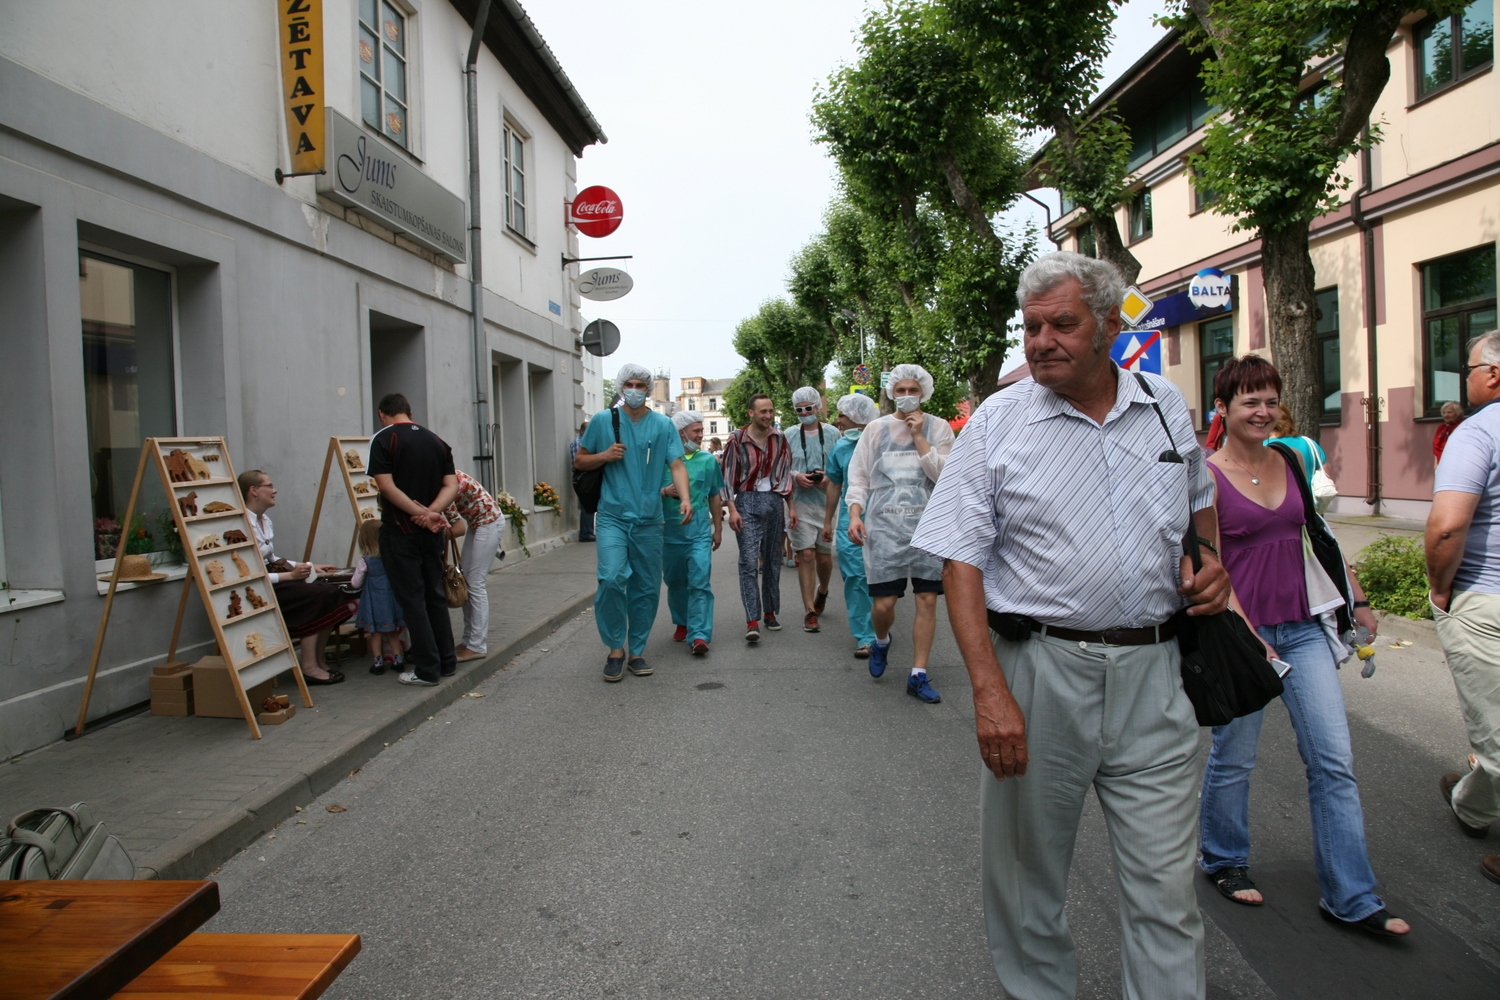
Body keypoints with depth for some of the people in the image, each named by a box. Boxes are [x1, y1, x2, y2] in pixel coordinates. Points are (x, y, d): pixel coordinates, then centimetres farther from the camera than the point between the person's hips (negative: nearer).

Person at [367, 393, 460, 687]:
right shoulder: (436, 441, 8)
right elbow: (451, 485, 0)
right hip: (431, 532, 5)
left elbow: (387, 486, -16)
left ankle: (427, 669, 4)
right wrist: (430, 512, -13)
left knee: (412, 599, 1)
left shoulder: (383, 439, -8)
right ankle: (446, 661, 21)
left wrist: (422, 514, -17)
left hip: (400, 532, -5)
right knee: (435, 595, 15)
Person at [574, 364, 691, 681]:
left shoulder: (663, 425, 5)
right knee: (611, 578, -19)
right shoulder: (602, 421, 4)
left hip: (649, 520, 2)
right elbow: (579, 461, 13)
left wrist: (685, 498, -22)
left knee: (646, 588, 6)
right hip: (612, 516, -2)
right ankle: (615, 648, 0)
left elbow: (676, 465, -3)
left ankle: (636, 650, 23)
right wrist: (605, 456, -8)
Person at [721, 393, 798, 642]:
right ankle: (752, 621, -12)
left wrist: (791, 506, 10)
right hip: (747, 502, -4)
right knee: (749, 561, -10)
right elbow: (728, 475, -3)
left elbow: (786, 473, 13)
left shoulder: (780, 439, 7)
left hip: (775, 501, 4)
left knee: (773, 560, 9)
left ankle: (770, 612, 21)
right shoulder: (737, 438, -3)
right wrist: (732, 509, -10)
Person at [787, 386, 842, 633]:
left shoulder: (832, 433, 3)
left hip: (827, 500, 0)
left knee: (824, 555, 9)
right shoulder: (789, 436, 5)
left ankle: (822, 592, 40)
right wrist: (795, 476, -11)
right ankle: (809, 611, 1)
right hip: (800, 502, 0)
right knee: (806, 555, -6)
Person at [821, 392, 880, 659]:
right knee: (855, 578, -1)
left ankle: (879, 629, 25)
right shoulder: (840, 447, 9)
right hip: (849, 519, 3)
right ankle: (865, 637, 4)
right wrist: (828, 521, 20)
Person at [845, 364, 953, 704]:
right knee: (884, 603, -2)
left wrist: (919, 436, -8)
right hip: (884, 525, 0)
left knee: (927, 599, 0)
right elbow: (858, 477, 9)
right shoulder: (876, 429, 9)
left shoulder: (938, 428, 6)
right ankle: (881, 642, 33)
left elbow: (944, 474, -6)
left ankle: (918, 675, 11)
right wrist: (855, 514, -4)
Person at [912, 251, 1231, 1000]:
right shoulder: (997, 423, -4)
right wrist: (989, 689, -17)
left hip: (1153, 670, 2)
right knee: (1027, 870, 13)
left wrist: (1212, 564, 3)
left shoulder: (1166, 406, 7)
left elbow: (1198, 501, 25)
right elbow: (961, 562, -8)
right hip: (1041, 669, -2)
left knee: (1165, 884, 5)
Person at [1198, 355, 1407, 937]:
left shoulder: (1295, 459, 6)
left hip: (1303, 627, 5)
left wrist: (1358, 600, 17)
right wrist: (1249, 638, -18)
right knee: (1233, 757, 9)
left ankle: (1350, 899, 15)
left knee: (1334, 761, 4)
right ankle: (1222, 860, 32)